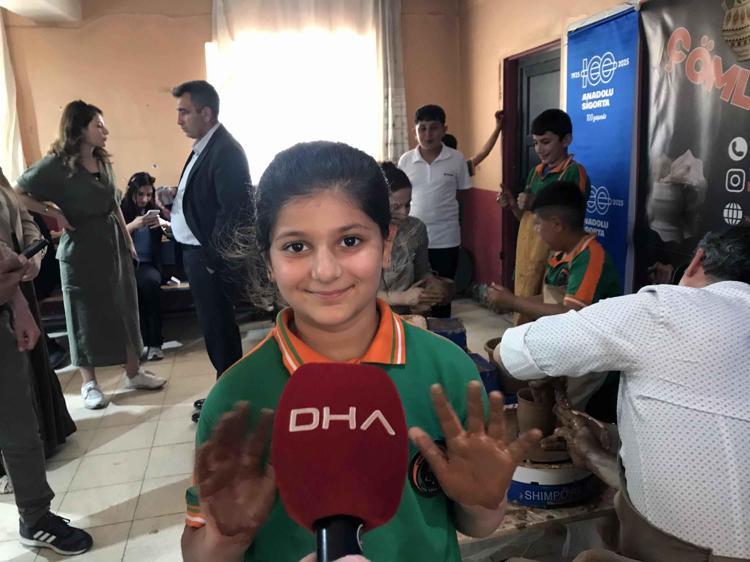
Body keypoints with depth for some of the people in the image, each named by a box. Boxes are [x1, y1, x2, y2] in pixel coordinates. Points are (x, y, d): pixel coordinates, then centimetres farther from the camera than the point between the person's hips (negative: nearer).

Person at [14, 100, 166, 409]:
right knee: (87, 315, 4)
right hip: (81, 247, -6)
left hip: (114, 242, 6)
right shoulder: (57, 163, -11)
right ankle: (89, 383, 18)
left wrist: (128, 241, 10)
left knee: (125, 309, 10)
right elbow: (17, 193, -9)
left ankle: (133, 372, 23)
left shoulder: (102, 161, 7)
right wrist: (54, 213, -13)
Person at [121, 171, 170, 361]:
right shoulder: (120, 212, 6)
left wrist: (165, 223, -15)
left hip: (148, 265, 1)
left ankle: (155, 342, -29)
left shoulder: (155, 210, 13)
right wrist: (133, 225, -22)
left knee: (151, 283, -34)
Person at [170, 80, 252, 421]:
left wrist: (211, 257, -18)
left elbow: (234, 210, -22)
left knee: (218, 327, 2)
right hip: (196, 252, 9)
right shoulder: (203, 147, 12)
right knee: (213, 325, 17)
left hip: (209, 257, -9)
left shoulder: (225, 150, -18)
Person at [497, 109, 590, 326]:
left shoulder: (575, 173, -9)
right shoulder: (536, 172, 12)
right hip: (527, 250, 7)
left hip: (552, 254, -7)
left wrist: (536, 204, -16)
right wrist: (512, 205, 1)